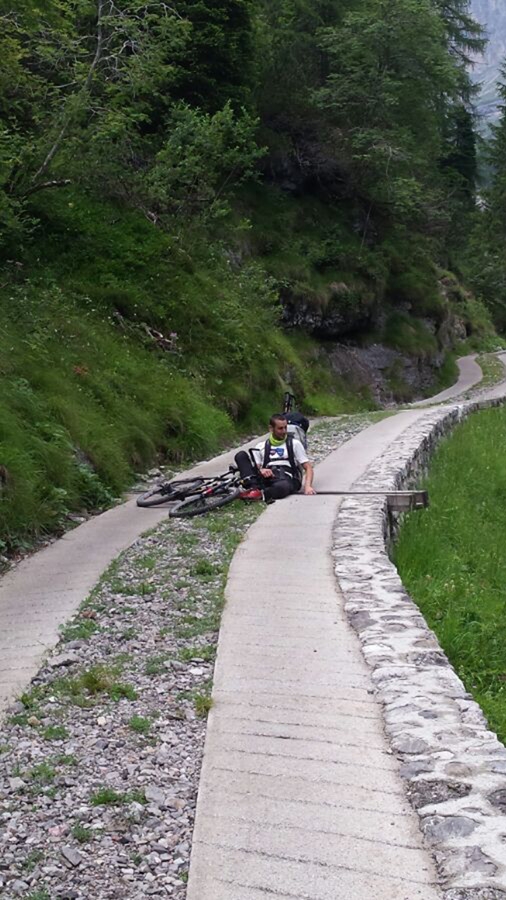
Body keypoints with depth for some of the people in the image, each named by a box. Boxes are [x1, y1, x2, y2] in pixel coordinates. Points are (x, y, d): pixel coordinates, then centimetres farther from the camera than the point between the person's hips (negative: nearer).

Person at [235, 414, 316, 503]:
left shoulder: (294, 444, 16)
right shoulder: (261, 446, 21)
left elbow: (308, 467, 9)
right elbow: (255, 467, 11)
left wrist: (308, 486, -11)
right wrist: (260, 470, -15)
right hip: (266, 478, 3)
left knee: (284, 486, -41)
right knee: (241, 455, -17)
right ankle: (254, 488, -37)